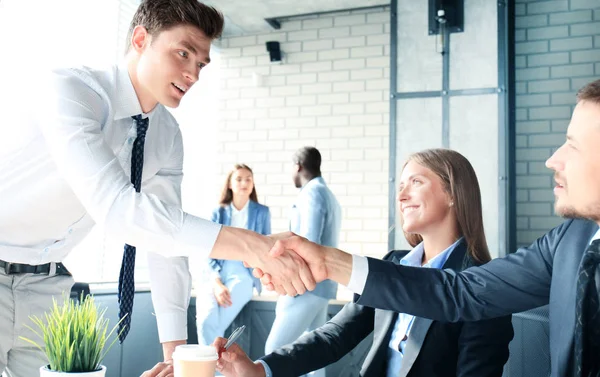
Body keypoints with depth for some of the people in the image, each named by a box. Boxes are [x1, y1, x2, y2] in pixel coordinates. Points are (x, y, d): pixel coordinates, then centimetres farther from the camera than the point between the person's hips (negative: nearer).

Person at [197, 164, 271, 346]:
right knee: (204, 321, -25)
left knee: (212, 324, -22)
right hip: (215, 276, 2)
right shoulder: (218, 213, 11)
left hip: (243, 275, -2)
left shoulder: (261, 212, 8)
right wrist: (217, 283, -9)